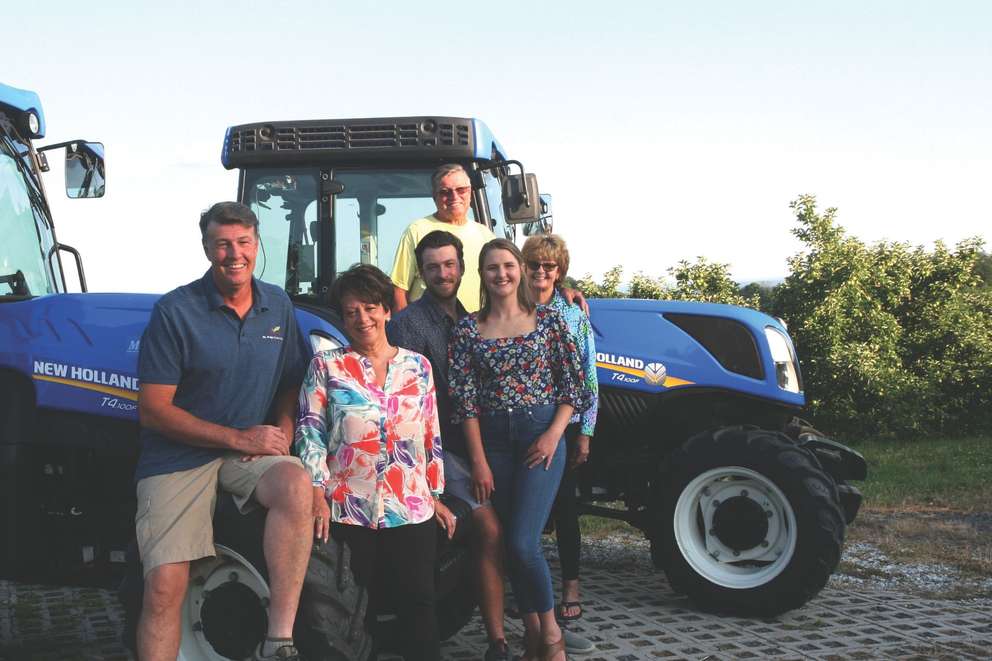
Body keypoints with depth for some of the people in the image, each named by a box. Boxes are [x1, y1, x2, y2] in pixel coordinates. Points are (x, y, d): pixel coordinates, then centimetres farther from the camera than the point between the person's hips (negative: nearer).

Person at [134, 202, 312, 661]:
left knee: (295, 485, -31)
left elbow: (291, 384, 18)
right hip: (178, 457, -2)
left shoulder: (278, 306, 7)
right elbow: (153, 410, -10)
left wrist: (283, 428, -5)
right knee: (164, 588, -16)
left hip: (253, 450, 3)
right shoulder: (175, 311, -8)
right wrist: (240, 438, -14)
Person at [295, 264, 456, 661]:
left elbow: (432, 438, 14)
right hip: (349, 512, -2)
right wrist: (317, 494, -11)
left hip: (414, 510, 2)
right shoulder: (326, 366, 4)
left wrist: (436, 496, 11)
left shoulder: (417, 367, 10)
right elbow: (309, 433, -1)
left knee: (419, 603, 0)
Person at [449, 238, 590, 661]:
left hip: (541, 438, -2)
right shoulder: (468, 330, 5)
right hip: (493, 440, 3)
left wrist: (554, 433, -10)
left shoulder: (548, 320, 2)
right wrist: (479, 461, -5)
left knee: (522, 543, -13)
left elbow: (573, 384, 3)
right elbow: (465, 402, 1)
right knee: (508, 544, 5)